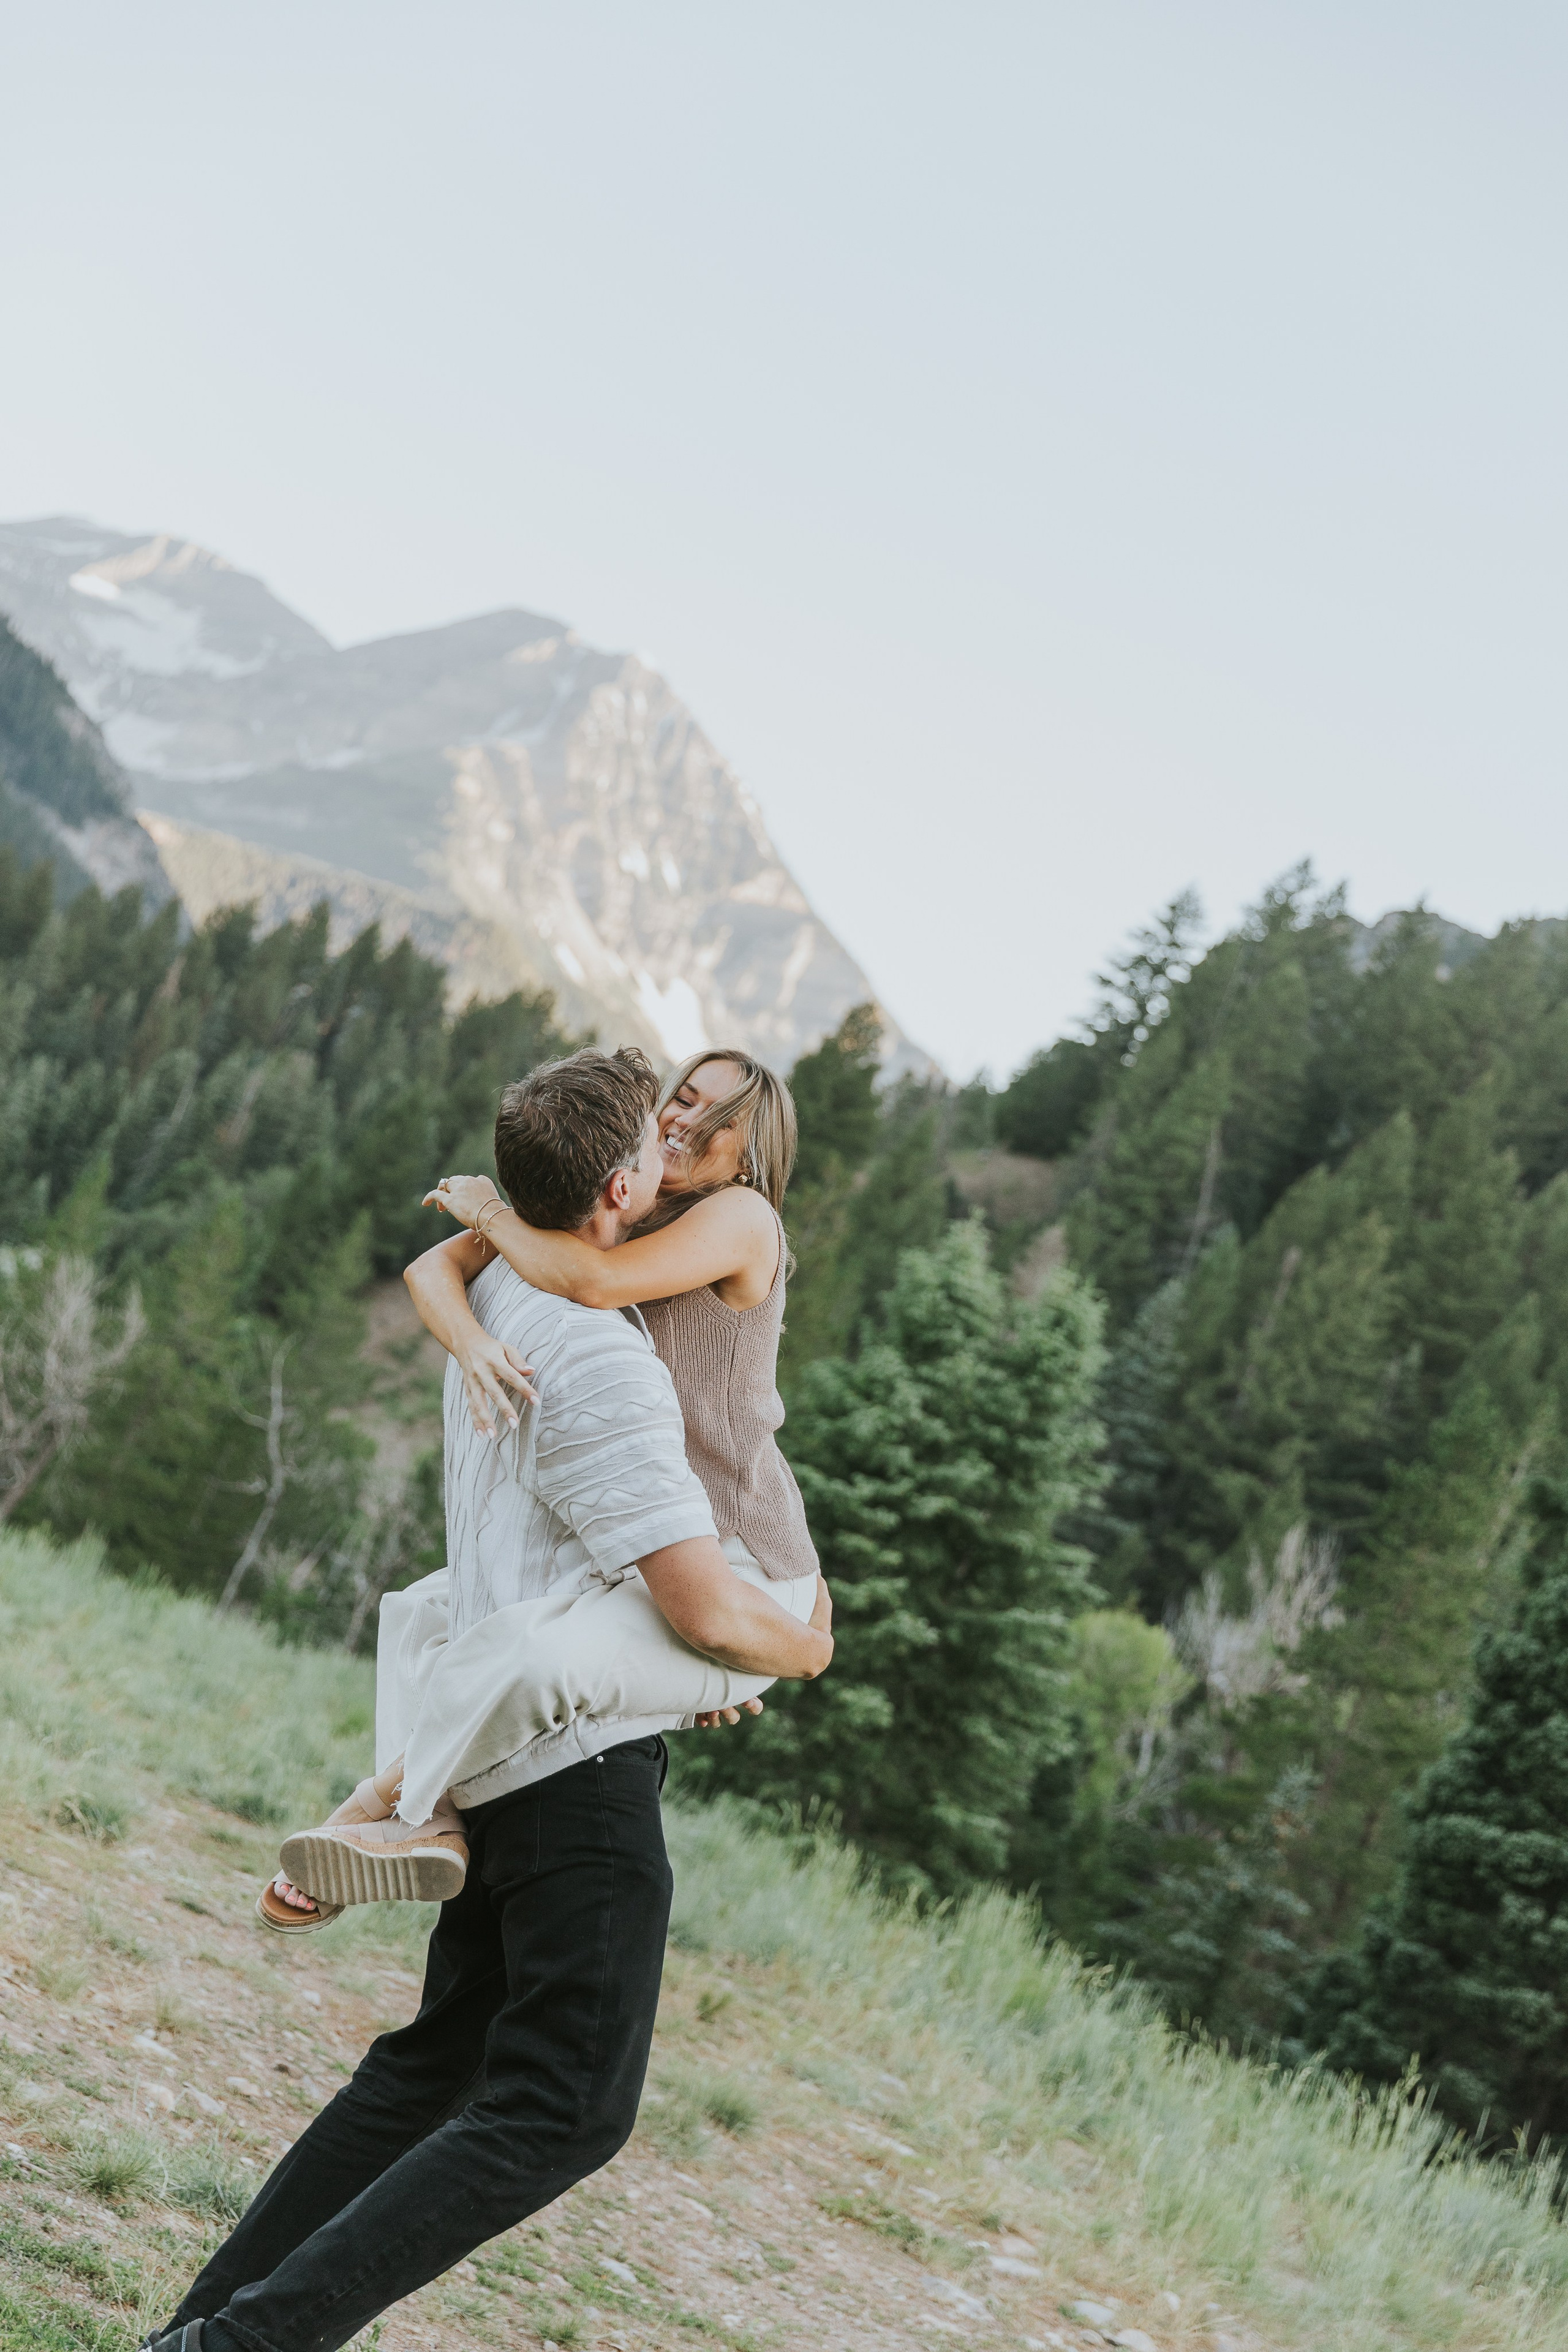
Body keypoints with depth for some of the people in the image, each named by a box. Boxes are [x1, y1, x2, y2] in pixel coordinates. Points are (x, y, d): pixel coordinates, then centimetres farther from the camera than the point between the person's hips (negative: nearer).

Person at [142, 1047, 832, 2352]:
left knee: (434, 2065, 17)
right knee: (563, 2109, -7)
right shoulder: (601, 1361, -19)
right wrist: (804, 1648, 2)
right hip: (586, 1761, -9)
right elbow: (708, 1612, -21)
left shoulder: (497, 1299, 9)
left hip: (505, 1758, 9)